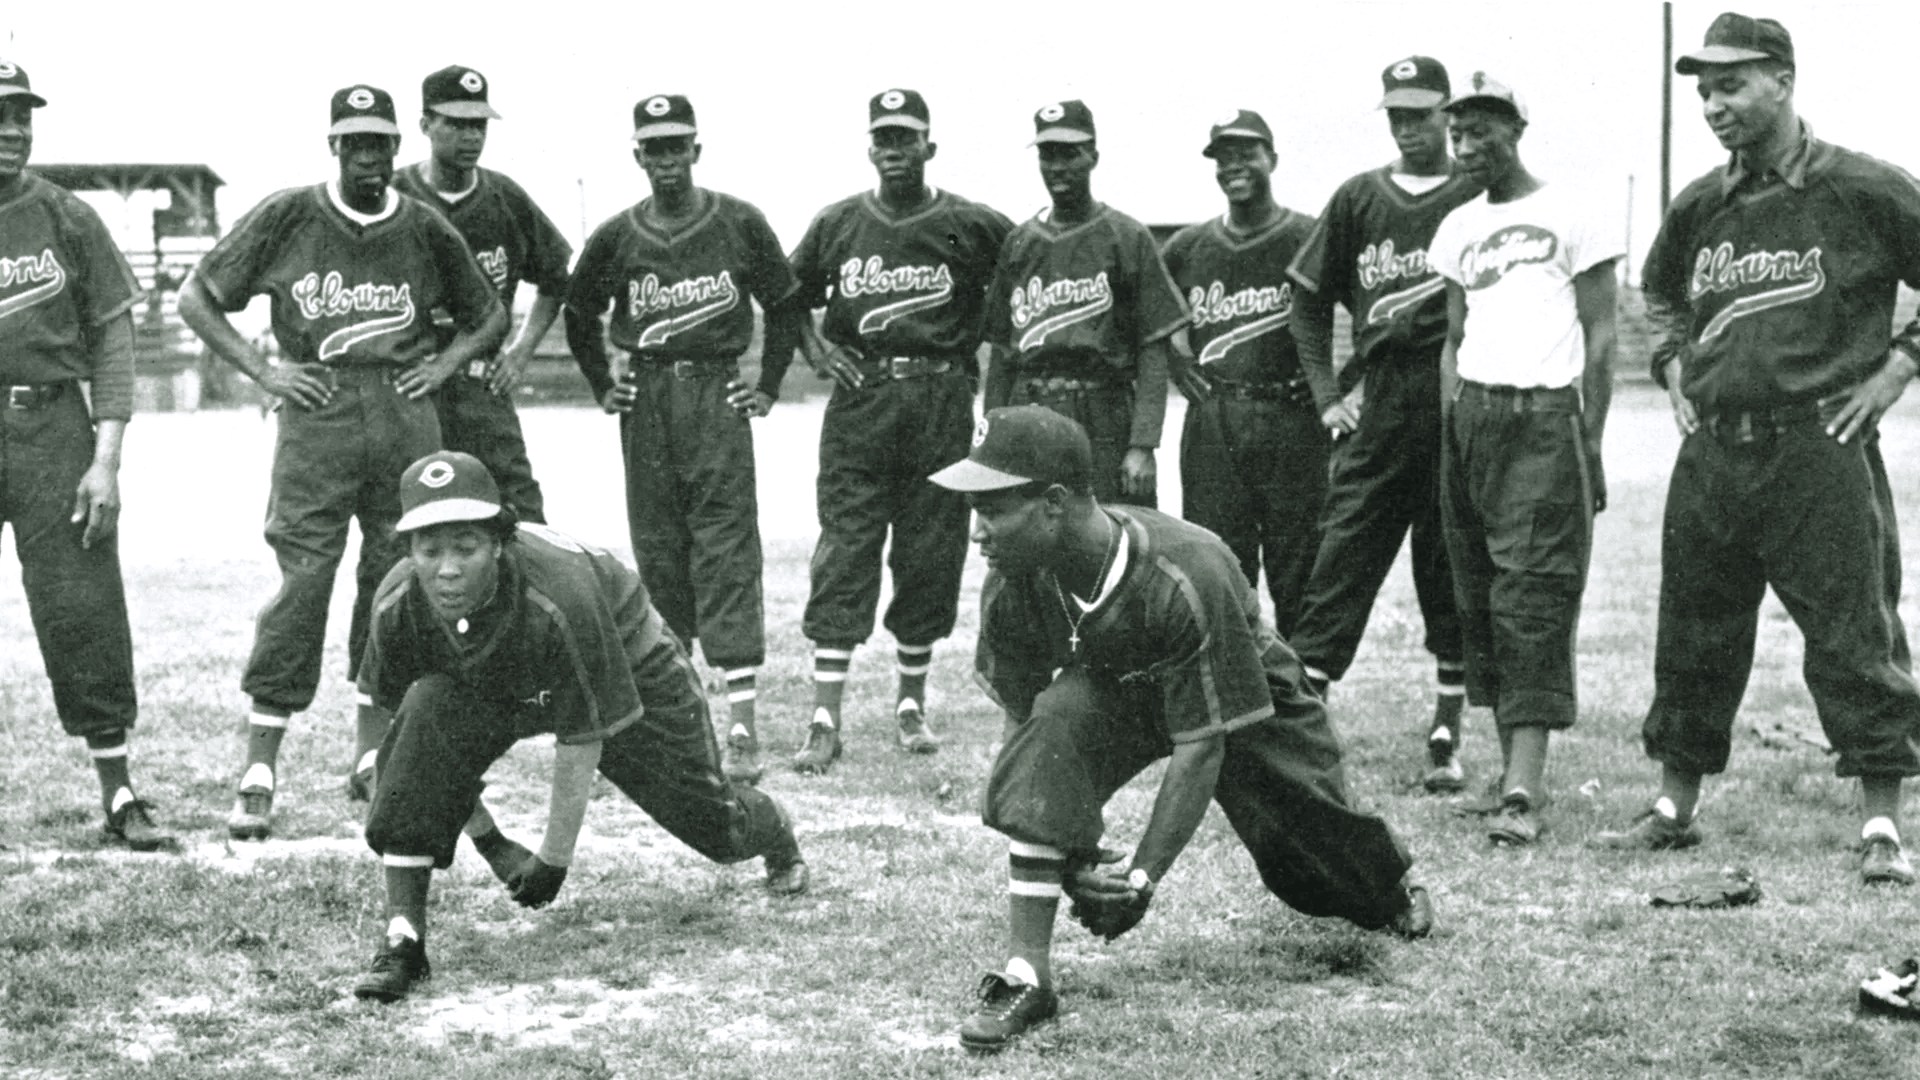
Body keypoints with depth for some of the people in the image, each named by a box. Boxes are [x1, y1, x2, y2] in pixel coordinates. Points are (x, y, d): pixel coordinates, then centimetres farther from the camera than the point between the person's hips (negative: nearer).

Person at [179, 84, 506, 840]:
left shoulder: (425, 231, 11)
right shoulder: (285, 219, 4)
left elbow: (488, 315, 23)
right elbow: (196, 297, 9)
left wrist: (444, 364, 6)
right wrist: (261, 369, -1)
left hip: (407, 414, 3)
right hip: (317, 415, -3)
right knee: (302, 580, -10)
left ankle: (374, 754, 17)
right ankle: (258, 774, -7)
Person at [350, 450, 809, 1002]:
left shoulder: (559, 595, -43)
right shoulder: (396, 604, -30)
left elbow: (581, 737, -31)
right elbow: (411, 732, -14)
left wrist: (555, 856, -22)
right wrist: (487, 839, -11)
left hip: (626, 667, -3)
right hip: (490, 688, 3)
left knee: (712, 821, 7)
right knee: (427, 709, -31)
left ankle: (779, 836, 51)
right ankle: (401, 936, -28)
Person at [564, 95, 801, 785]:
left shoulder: (739, 225, 1)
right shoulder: (616, 237, 5)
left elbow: (783, 307, 10)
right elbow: (579, 314, 20)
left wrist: (767, 388, 5)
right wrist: (602, 388, 13)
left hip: (717, 397, -3)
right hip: (646, 404, 3)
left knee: (726, 548, -9)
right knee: (656, 553, 7)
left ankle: (742, 724, -13)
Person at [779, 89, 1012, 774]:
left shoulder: (972, 227, 0)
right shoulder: (838, 224, 7)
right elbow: (790, 298, 20)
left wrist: (973, 348, 1)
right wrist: (815, 349, 4)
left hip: (942, 408, 0)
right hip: (859, 402, 0)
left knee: (931, 558, 5)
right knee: (843, 556, -5)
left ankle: (911, 705, 21)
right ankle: (825, 722, -7)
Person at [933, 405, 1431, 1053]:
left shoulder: (1185, 579, -42)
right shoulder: (1012, 585, -28)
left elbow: (1201, 745, -35)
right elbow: (1020, 724, -14)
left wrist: (1143, 874, -36)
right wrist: (1068, 855, -21)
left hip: (1245, 701, -2)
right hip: (1112, 691, 2)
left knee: (1318, 848, 10)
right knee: (1054, 724, -31)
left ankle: (1397, 897, 53)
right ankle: (1025, 974, -30)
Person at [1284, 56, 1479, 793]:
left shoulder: (1479, 197, 3)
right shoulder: (1358, 200, 12)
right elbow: (1309, 303, 16)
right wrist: (1327, 393, 8)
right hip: (1377, 402, 2)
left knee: (1453, 573, 5)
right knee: (1342, 561, -2)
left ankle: (1447, 735, 14)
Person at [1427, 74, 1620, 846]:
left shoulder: (1571, 215, 0)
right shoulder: (1458, 228, 17)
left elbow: (1599, 335, -2)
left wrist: (1590, 439, -8)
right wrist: (1451, 425, 8)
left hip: (1545, 414, -6)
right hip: (1470, 414, 6)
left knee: (1532, 600, -11)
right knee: (1478, 597, 4)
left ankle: (1523, 791, -15)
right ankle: (1512, 764, 12)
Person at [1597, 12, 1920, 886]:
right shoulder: (1699, 207, 9)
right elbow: (1659, 290, 30)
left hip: (1819, 451, -5)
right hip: (1711, 453, 5)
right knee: (1693, 636, 11)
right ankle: (1675, 807, 23)